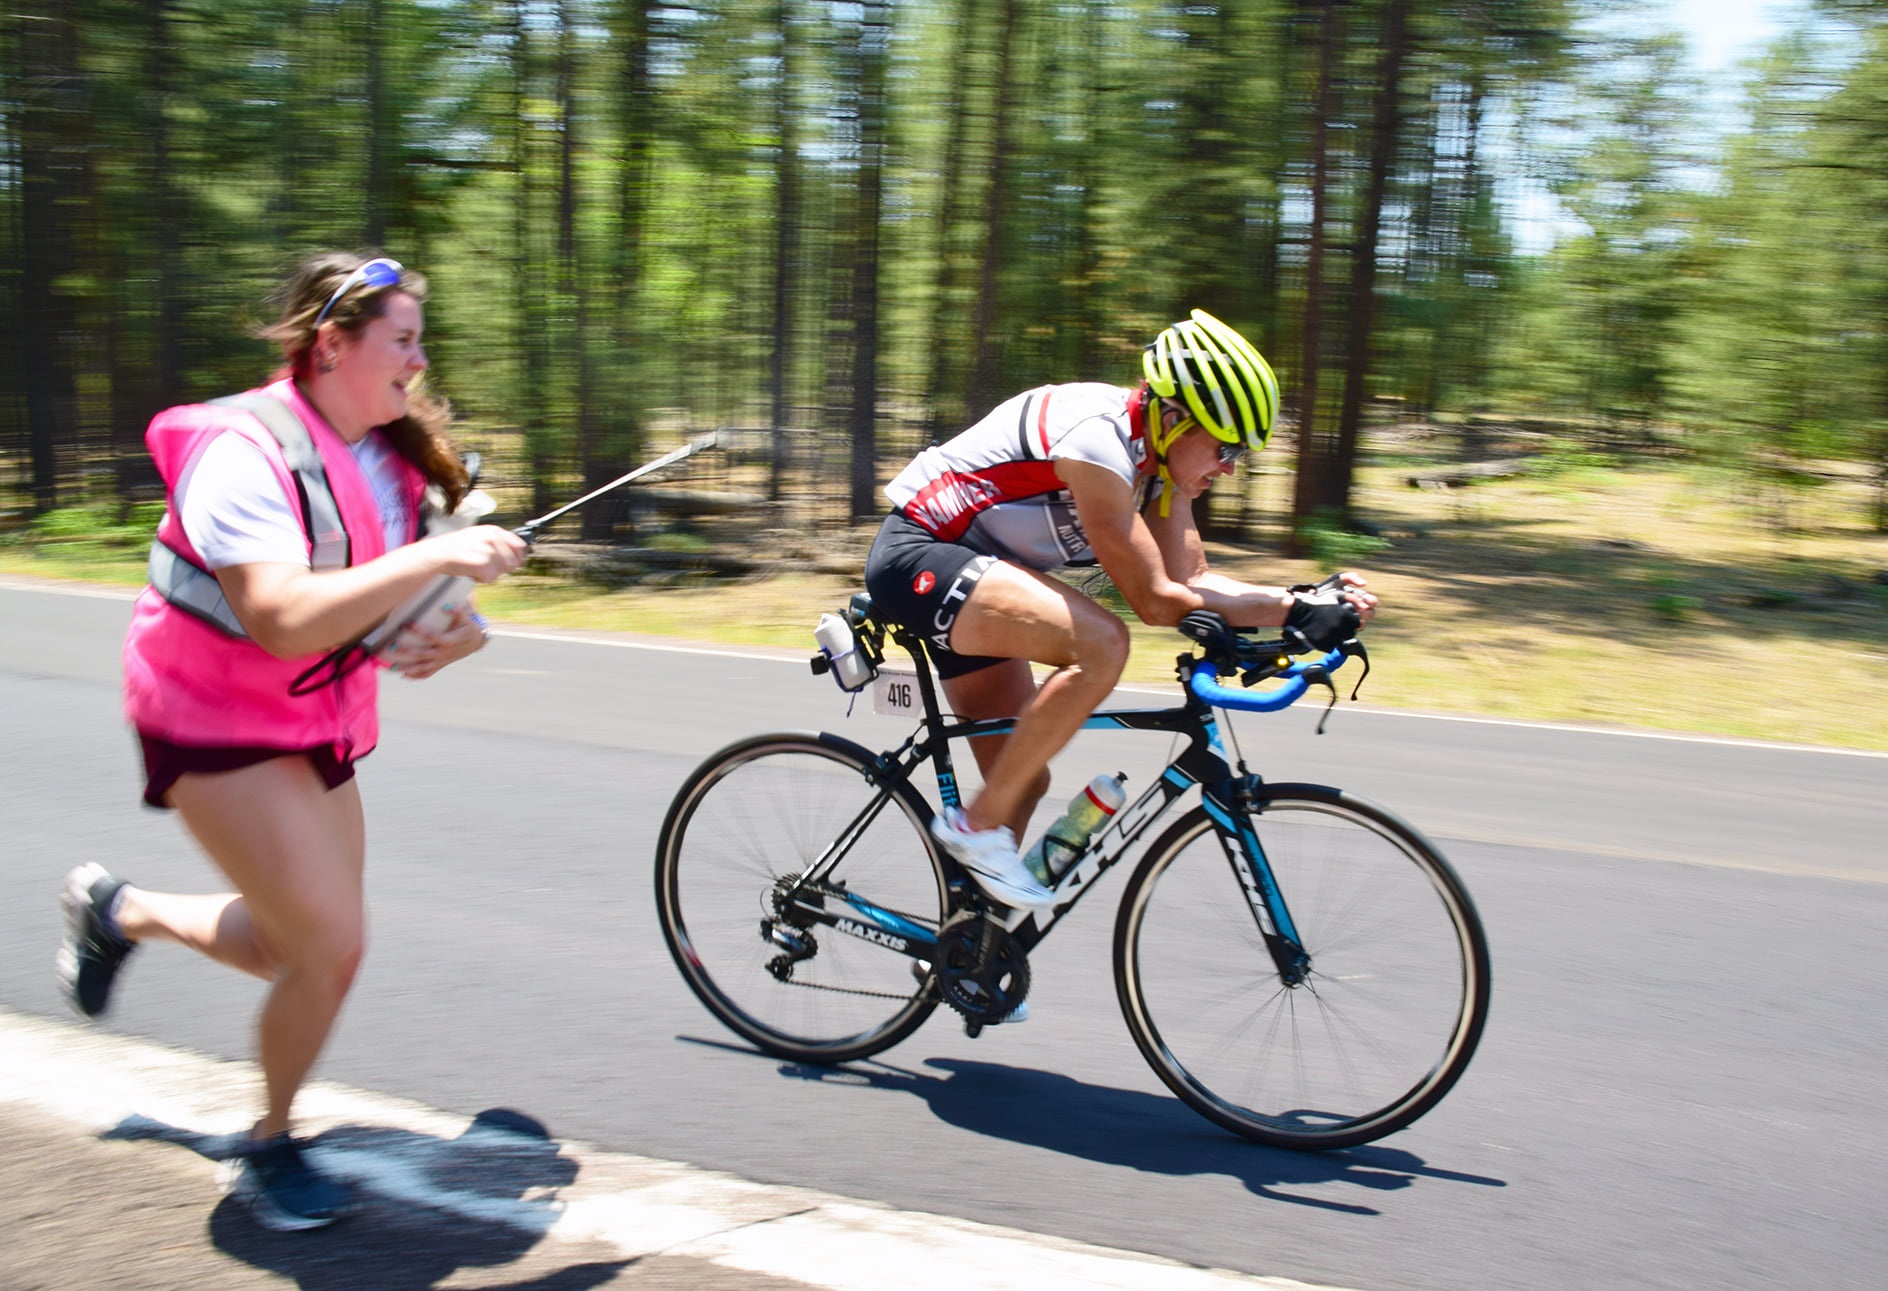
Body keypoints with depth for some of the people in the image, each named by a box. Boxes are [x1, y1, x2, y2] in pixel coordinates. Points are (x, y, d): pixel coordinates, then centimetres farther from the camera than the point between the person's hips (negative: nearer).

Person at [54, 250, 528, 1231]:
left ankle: (118, 912, 39)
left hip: (322, 725, 8)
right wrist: (437, 558, -38)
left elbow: (446, 608, 5)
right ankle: (268, 1150, 13)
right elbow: (284, 619, -36)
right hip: (216, 725, -8)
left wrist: (450, 637, -18)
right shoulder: (242, 451, -23)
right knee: (332, 943, -13)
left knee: (303, 948, 13)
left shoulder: (395, 459, 1)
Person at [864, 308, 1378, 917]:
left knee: (1023, 778, 9)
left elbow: (1191, 580, -1)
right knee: (1101, 644, -29)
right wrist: (1296, 615, -23)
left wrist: (1304, 601, -13)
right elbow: (1155, 600, -26)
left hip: (969, 575, 10)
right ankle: (977, 824, -15)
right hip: (917, 554, -10)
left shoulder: (1161, 458, 2)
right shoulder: (1098, 439, -26)